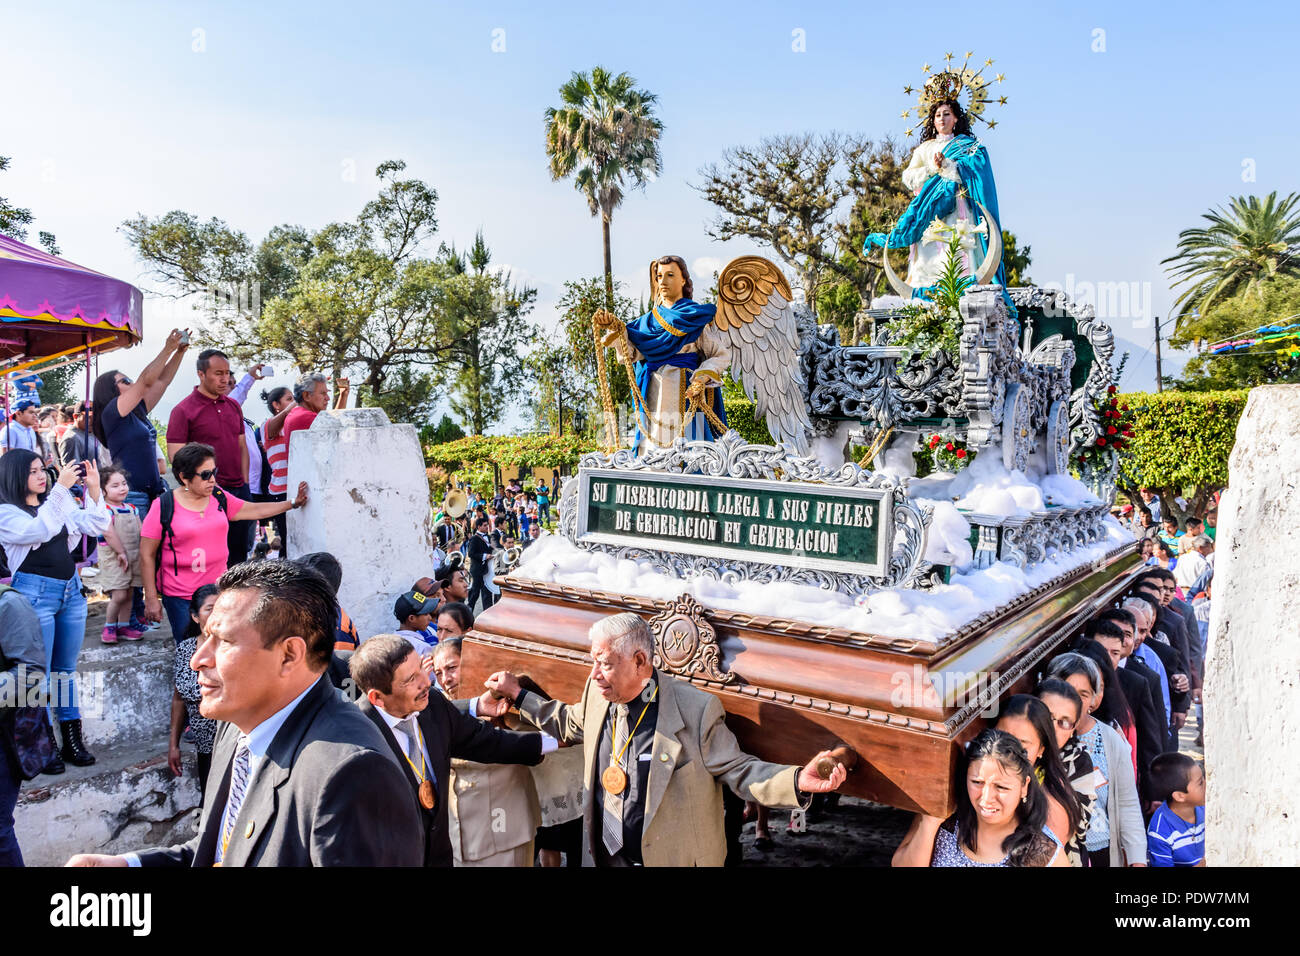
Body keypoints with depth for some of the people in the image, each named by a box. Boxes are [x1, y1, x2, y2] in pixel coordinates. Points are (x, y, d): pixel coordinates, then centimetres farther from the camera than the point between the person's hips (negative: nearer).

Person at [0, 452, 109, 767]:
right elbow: (40, 530, -25)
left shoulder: (59, 502, 9)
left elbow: (95, 525, 4)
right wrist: (61, 488, -28)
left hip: (71, 590, 6)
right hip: (35, 595, -6)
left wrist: (93, 491, -10)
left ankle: (72, 740, 20)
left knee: (66, 669, 12)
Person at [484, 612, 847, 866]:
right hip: (608, 856, 5)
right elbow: (572, 724, 18)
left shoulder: (695, 709, -19)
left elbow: (736, 769, -13)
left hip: (674, 858, -5)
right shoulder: (598, 693, -3)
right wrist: (519, 695, 16)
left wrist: (797, 781, -28)